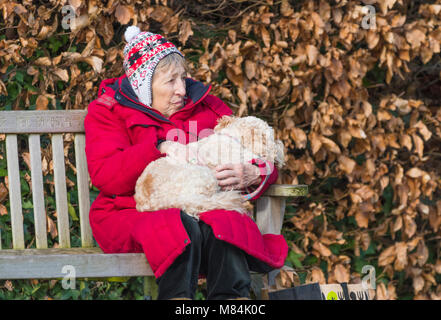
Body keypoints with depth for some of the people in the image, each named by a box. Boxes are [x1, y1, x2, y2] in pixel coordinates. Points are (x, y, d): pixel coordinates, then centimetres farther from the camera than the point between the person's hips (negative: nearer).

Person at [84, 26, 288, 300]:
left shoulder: (205, 105, 16)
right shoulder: (108, 110, 9)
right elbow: (103, 176, -8)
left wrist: (253, 174, -12)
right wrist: (160, 149, -18)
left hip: (199, 211, 2)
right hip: (133, 213, -2)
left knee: (226, 226, -33)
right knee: (182, 230, -36)